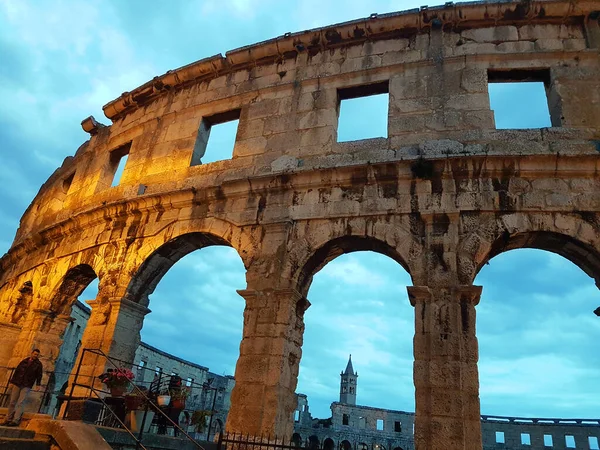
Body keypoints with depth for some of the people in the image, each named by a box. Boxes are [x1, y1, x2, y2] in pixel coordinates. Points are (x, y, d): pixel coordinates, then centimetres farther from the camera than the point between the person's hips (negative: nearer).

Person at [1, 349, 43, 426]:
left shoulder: (38, 364, 3)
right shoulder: (24, 361, 10)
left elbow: (39, 375, 0)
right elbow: (16, 371, 13)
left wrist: (38, 384, -10)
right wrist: (12, 382, 7)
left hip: (26, 386, -3)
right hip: (17, 384, 3)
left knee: (20, 403, -10)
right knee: (12, 402, 5)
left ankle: (16, 420, -12)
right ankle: (8, 419, 13)